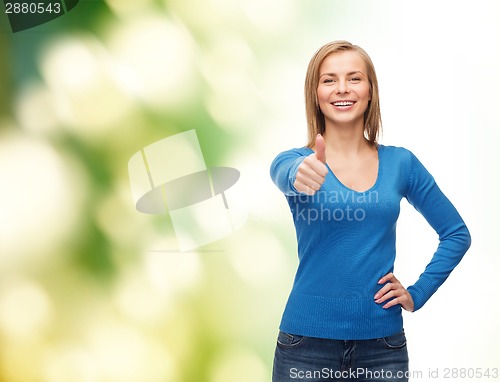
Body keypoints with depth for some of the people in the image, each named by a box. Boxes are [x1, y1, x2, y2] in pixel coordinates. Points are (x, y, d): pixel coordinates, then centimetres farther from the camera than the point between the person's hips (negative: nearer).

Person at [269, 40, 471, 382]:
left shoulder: (400, 163, 2)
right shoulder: (295, 161, -3)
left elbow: (457, 234, 10)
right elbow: (285, 176, -27)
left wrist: (417, 293, -1)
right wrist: (300, 176, -49)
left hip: (383, 342, 2)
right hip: (308, 341, -1)